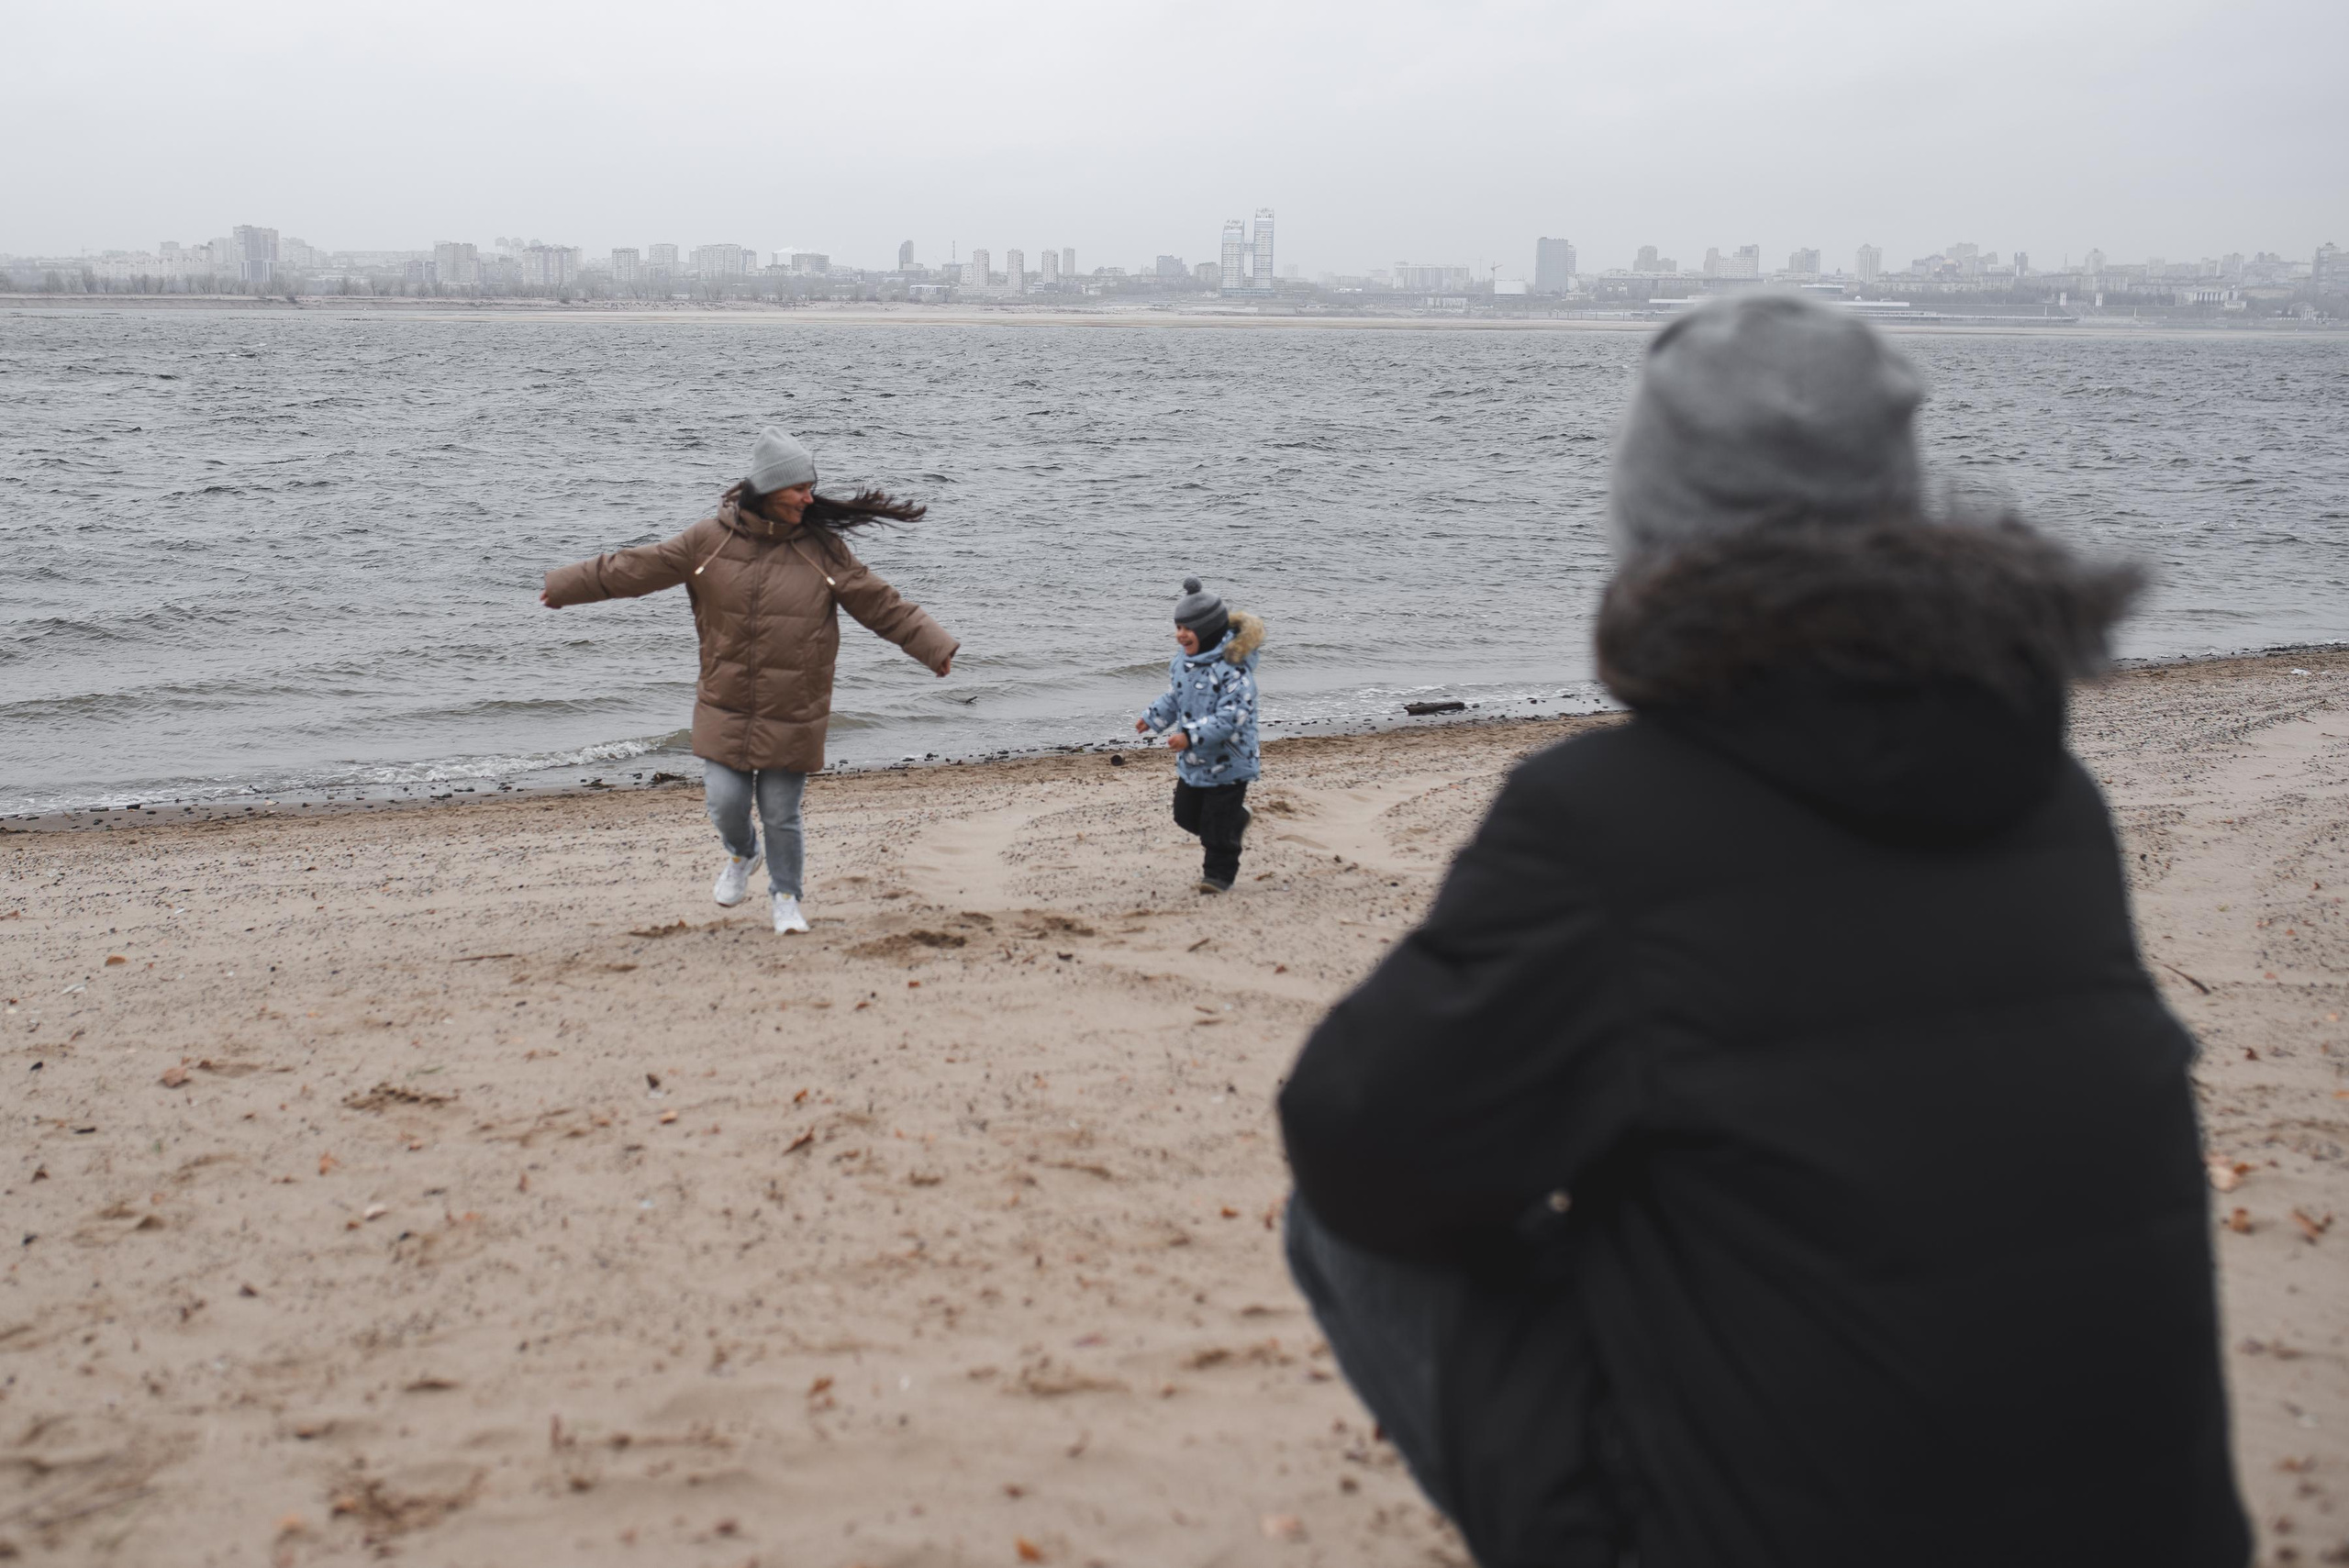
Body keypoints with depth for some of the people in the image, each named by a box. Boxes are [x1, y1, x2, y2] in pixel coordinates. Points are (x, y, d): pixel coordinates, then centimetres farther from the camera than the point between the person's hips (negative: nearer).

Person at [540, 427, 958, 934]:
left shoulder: (823, 549, -2)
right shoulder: (710, 540, -3)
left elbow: (883, 606, 2)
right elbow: (635, 567, 5)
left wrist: (934, 647, -2)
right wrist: (566, 586, 10)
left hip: (792, 716, -1)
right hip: (726, 709, 1)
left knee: (781, 813, 2)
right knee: (727, 802, -2)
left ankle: (786, 897, 26)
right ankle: (742, 853, 34)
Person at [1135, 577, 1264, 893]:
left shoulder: (1232, 667, -25)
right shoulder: (1183, 662, 1)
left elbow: (1232, 716, -30)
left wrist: (1191, 735, -35)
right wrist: (1152, 719, 7)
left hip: (1227, 762, -8)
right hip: (1192, 760, 8)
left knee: (1218, 824, 0)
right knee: (1186, 815, 18)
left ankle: (1220, 873, 19)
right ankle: (1235, 818, 42)